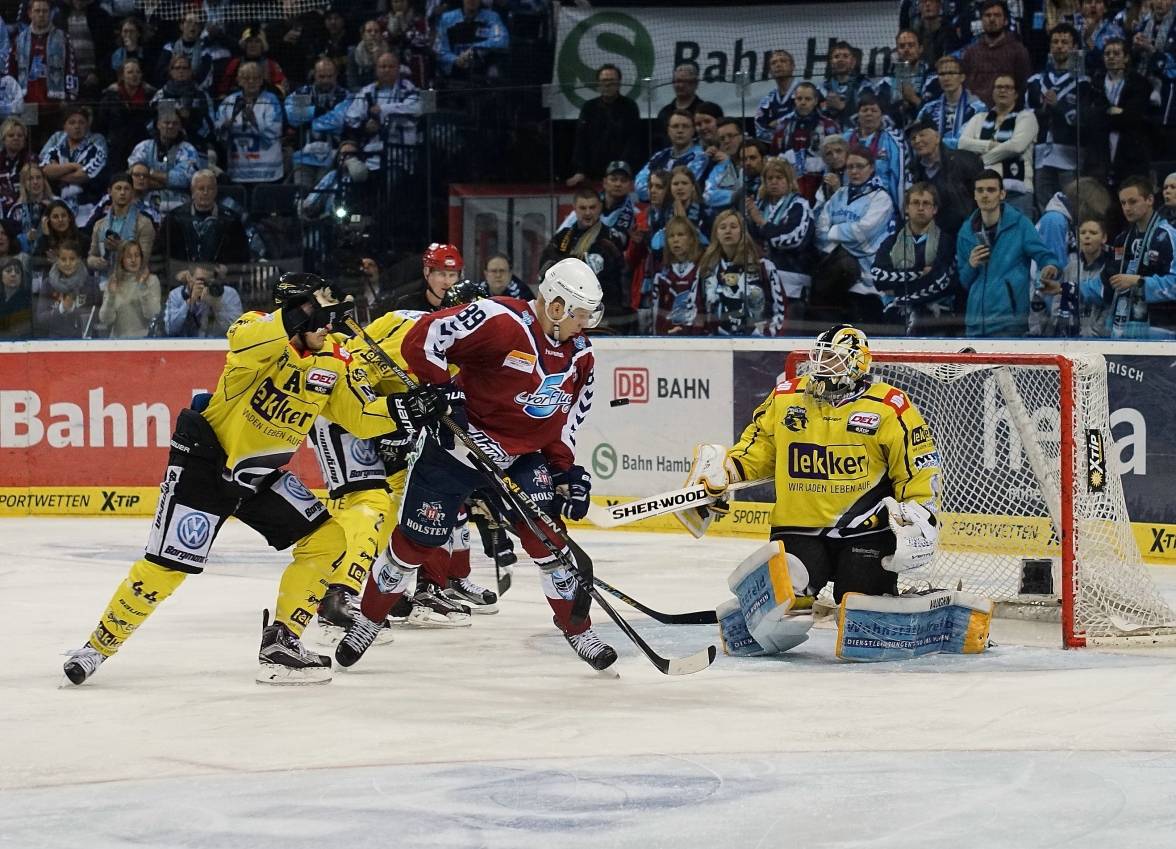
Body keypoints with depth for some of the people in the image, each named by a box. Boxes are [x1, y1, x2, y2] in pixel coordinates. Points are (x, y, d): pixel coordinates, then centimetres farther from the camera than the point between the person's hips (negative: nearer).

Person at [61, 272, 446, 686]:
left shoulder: (332, 362, 0)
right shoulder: (259, 330, -19)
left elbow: (360, 415, 1)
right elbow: (244, 343, -43)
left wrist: (403, 408, -16)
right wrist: (292, 321, -58)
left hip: (262, 473, 7)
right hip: (205, 461, -7)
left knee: (326, 538, -4)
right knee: (166, 567, -9)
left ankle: (281, 641, 4)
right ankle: (99, 645, 8)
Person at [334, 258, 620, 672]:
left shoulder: (579, 354, 0)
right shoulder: (500, 321, -25)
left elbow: (564, 416, 11)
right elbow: (423, 338, -27)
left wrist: (567, 468, 3)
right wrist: (444, 390, -28)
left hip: (523, 456, 5)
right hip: (458, 444, -5)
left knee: (546, 535, -7)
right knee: (415, 540, 3)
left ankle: (578, 629, 6)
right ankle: (367, 620, 22)